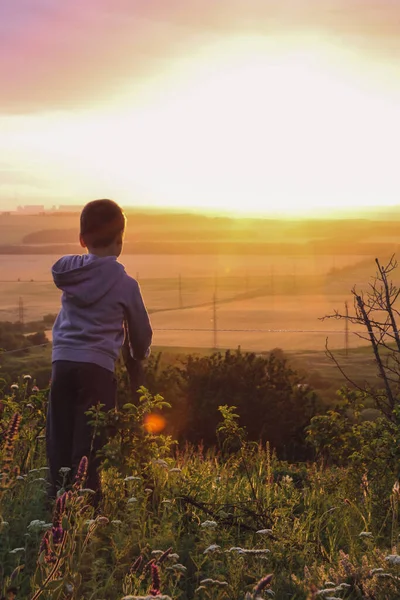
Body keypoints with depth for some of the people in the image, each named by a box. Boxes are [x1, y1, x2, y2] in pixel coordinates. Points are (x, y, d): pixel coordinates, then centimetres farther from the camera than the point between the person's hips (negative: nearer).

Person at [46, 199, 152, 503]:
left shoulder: (69, 273, 9)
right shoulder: (124, 283, -2)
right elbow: (141, 332, 10)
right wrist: (137, 358, 31)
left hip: (62, 362, 4)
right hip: (97, 367, -4)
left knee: (59, 443, 10)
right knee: (87, 447, -2)